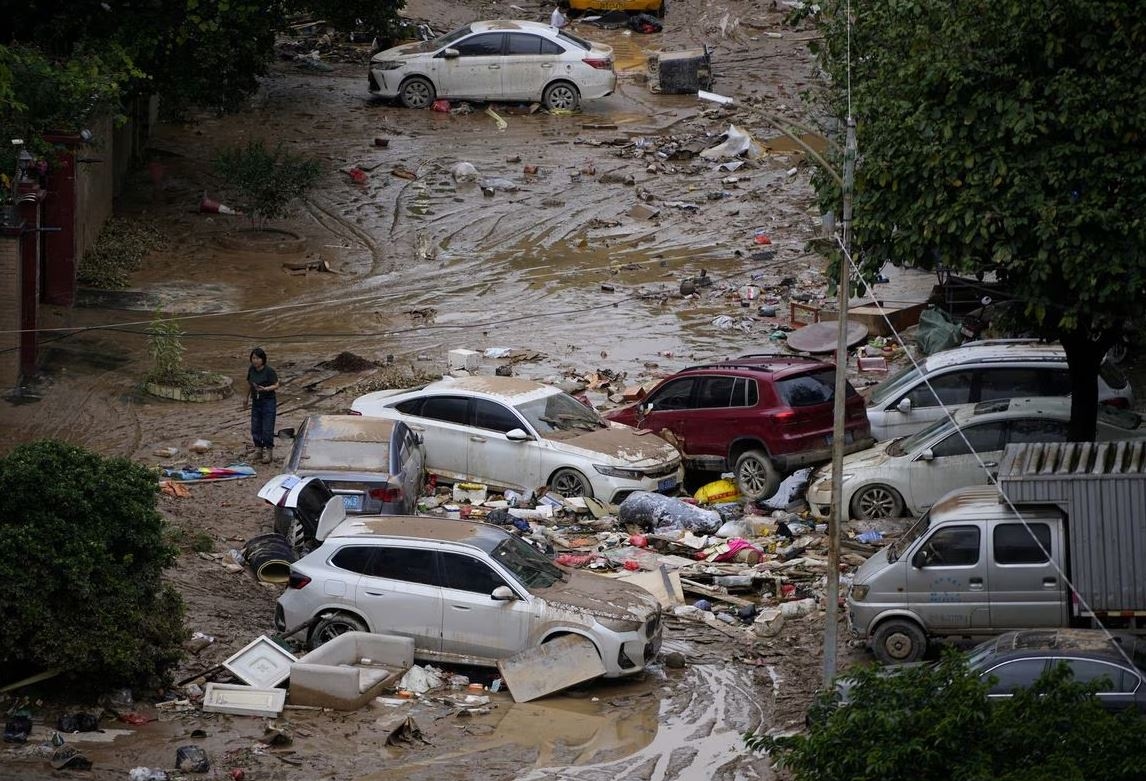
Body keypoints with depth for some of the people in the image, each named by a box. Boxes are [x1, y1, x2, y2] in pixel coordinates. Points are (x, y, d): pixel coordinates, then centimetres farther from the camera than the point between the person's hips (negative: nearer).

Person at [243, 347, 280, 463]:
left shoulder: (269, 371, -15)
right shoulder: (251, 369, 1)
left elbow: (276, 385, -12)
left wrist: (265, 389, -29)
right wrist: (246, 397, 26)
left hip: (268, 402, -5)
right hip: (256, 402, 5)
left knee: (267, 429, -4)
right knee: (255, 429, 8)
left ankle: (268, 452, 8)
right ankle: (260, 449, 24)